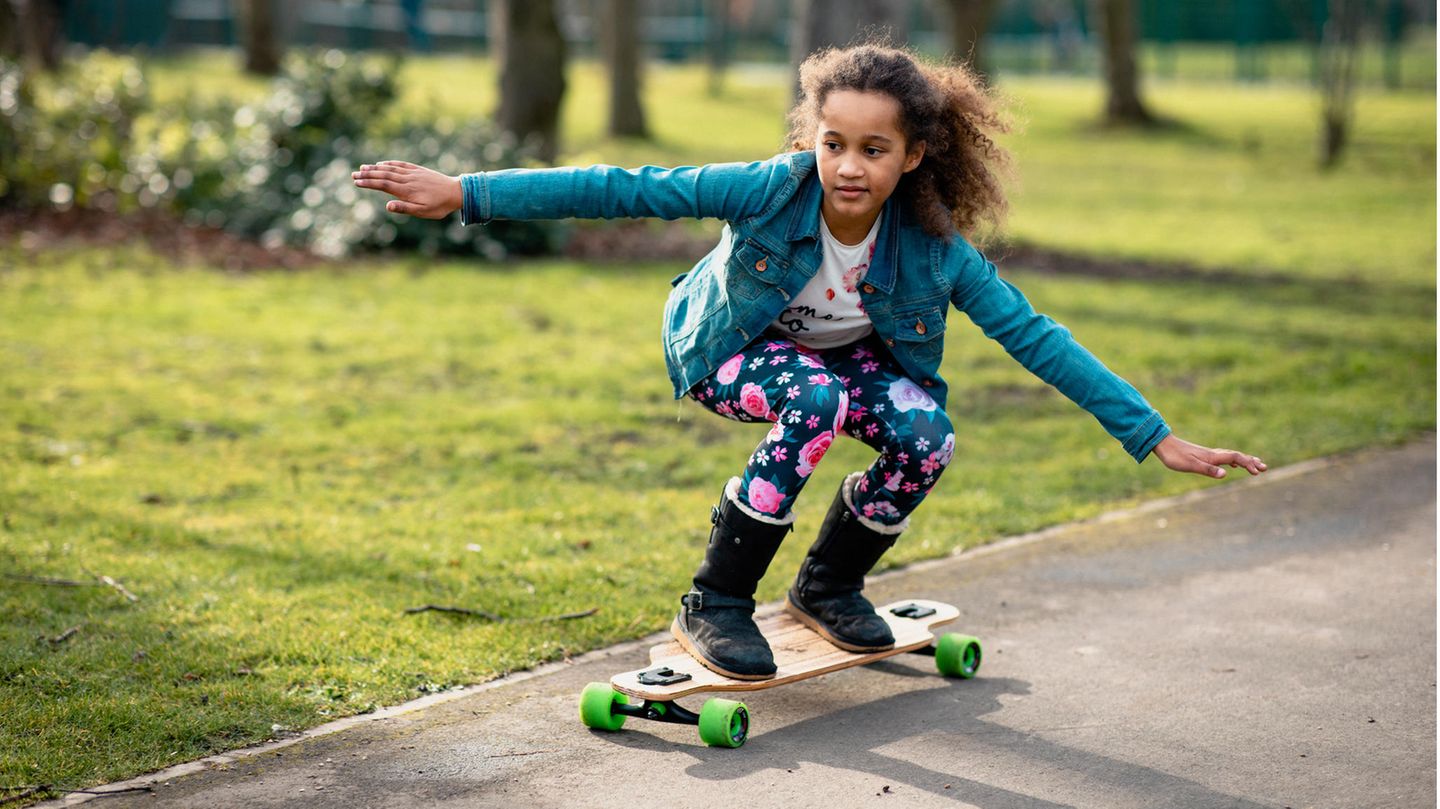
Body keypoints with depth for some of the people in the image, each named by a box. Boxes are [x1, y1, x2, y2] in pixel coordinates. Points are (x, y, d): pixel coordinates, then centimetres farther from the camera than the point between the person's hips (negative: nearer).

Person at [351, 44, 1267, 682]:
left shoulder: (935, 248, -27)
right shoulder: (772, 188, -33)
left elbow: (1035, 337, -24)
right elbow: (626, 190, -32)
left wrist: (1157, 438, -25)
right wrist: (465, 193, -36)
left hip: (844, 355, 3)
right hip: (729, 347, -3)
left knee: (925, 434, -24)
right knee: (815, 403, -35)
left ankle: (831, 586, 4)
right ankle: (716, 605, -20)